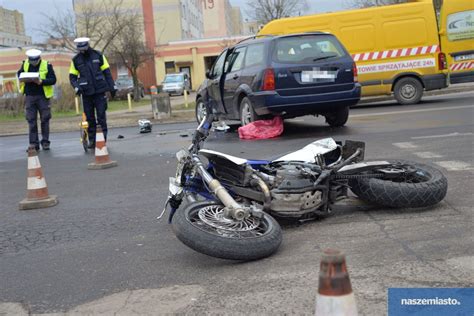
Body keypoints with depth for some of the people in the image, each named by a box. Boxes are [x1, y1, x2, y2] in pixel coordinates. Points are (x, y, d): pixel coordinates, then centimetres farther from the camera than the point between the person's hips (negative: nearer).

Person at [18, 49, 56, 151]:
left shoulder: (46, 65, -5)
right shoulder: (25, 64, 6)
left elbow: (53, 80, -9)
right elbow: (19, 73, 20)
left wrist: (41, 81, -24)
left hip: (43, 96, -3)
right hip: (29, 96, 3)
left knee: (45, 120, 2)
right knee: (31, 120, 3)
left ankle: (45, 142, 12)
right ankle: (33, 142, 8)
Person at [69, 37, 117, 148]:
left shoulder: (98, 56, 2)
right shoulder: (76, 60, 5)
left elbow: (107, 72, 6)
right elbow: (72, 76, 9)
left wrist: (112, 86, 2)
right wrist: (76, 87, -9)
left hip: (100, 91, -2)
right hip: (86, 93, 2)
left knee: (101, 116, -3)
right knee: (89, 117, 5)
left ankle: (103, 138, 3)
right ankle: (92, 140, 13)